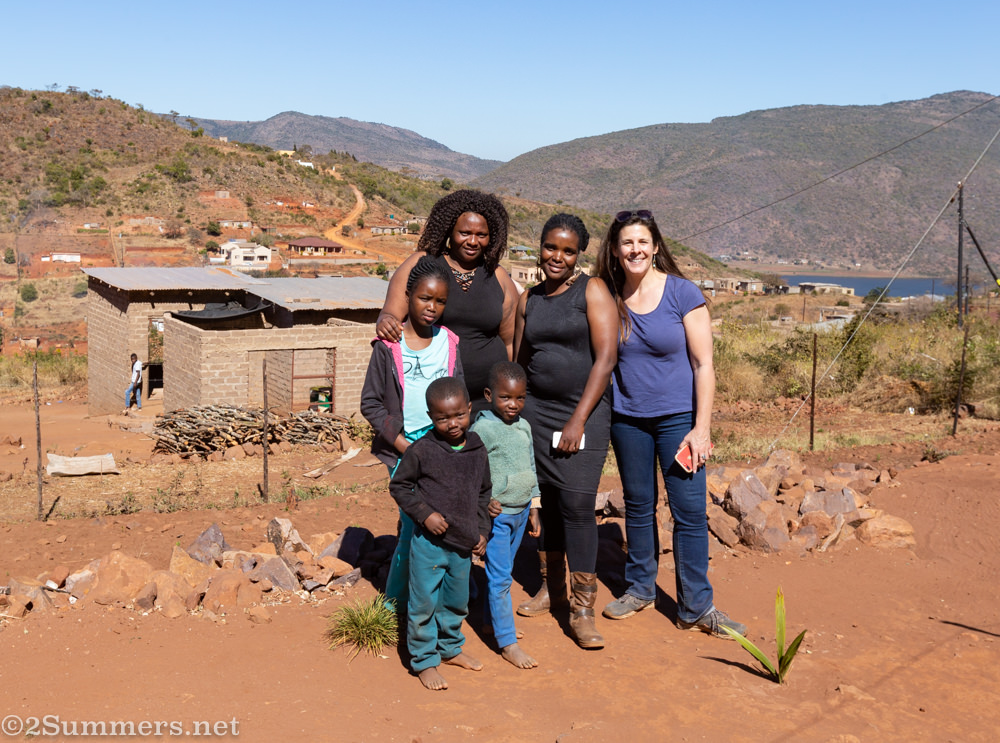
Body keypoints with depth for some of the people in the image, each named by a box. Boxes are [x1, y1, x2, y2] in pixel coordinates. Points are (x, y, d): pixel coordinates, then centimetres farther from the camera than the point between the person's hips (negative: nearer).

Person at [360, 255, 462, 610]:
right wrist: (402, 443, -8)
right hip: (404, 448, -3)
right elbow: (370, 403, -1)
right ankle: (396, 599, 10)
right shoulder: (388, 346, -3)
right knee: (414, 523, -7)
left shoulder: (450, 343, 6)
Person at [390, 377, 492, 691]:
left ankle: (450, 648, 40)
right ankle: (424, 660, 19)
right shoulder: (421, 450, -14)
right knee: (424, 603, 3)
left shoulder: (477, 451, 1)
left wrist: (482, 531, 9)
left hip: (463, 545, 5)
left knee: (457, 602, 20)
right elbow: (399, 486, -5)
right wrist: (424, 514, -15)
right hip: (429, 543, -5)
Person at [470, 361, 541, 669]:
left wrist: (534, 510, 16)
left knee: (503, 572, 18)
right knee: (499, 578, -2)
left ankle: (494, 621, 34)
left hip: (520, 511, 7)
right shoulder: (482, 429, -15)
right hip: (496, 514, -7)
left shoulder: (524, 426, 7)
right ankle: (507, 643, 3)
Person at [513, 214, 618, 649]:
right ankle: (553, 585, 27)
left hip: (583, 410, -5)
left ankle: (582, 609, -5)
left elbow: (605, 358, -10)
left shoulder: (592, 292, -4)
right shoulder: (529, 299, 12)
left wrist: (578, 421, -14)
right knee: (548, 497, 9)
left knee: (577, 503, -11)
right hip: (536, 408, 5)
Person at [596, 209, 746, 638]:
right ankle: (640, 588, 29)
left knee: (689, 509, -4)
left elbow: (703, 364, -7)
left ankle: (696, 607, 7)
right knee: (638, 505, 13)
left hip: (677, 417, -3)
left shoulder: (682, 294, -8)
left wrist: (702, 427, -12)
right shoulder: (609, 298, 0)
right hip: (627, 418, 3)